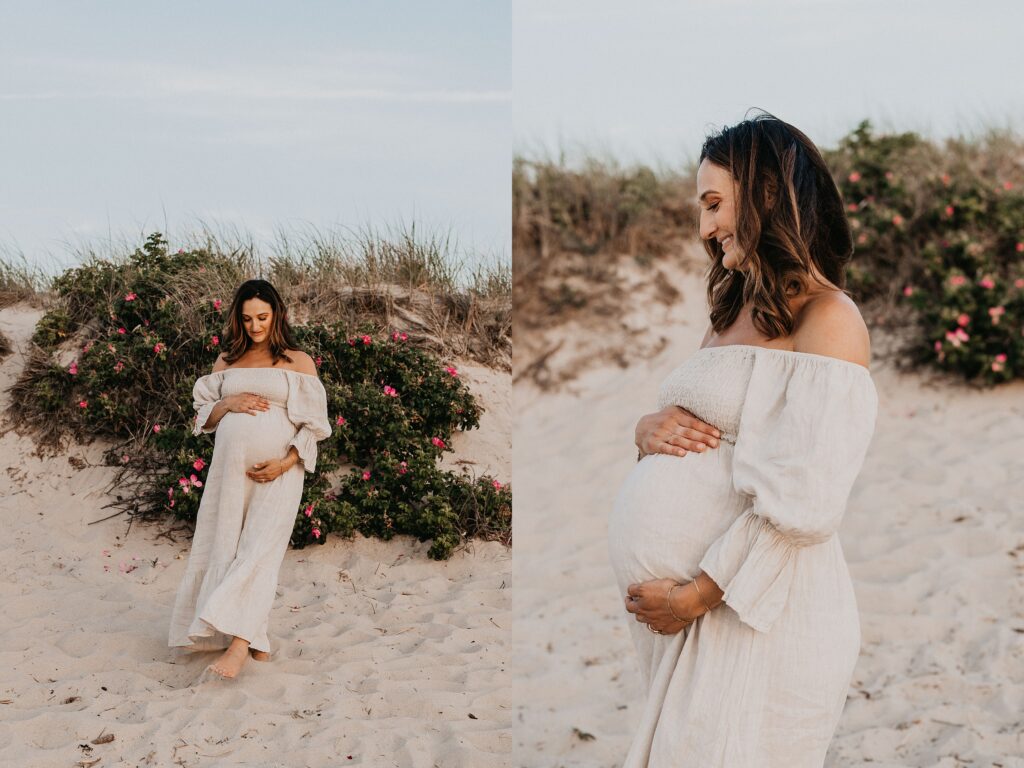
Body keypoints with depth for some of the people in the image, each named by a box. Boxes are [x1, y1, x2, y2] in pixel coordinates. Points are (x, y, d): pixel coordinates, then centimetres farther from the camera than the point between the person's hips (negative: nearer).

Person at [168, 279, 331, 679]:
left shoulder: (297, 362, 5)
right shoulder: (226, 361, 15)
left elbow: (312, 423, 0)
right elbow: (203, 416, 16)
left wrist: (286, 463, -13)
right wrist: (227, 404, -6)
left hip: (277, 470, -4)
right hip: (230, 466, 4)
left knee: (259, 548, -14)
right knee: (225, 546, 1)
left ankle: (239, 642, -21)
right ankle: (255, 641, 10)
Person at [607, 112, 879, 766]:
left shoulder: (829, 319, -11)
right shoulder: (733, 315, 18)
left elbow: (801, 506, -19)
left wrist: (695, 597, -17)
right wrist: (649, 430, -2)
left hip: (758, 617, -8)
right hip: (678, 610, 8)